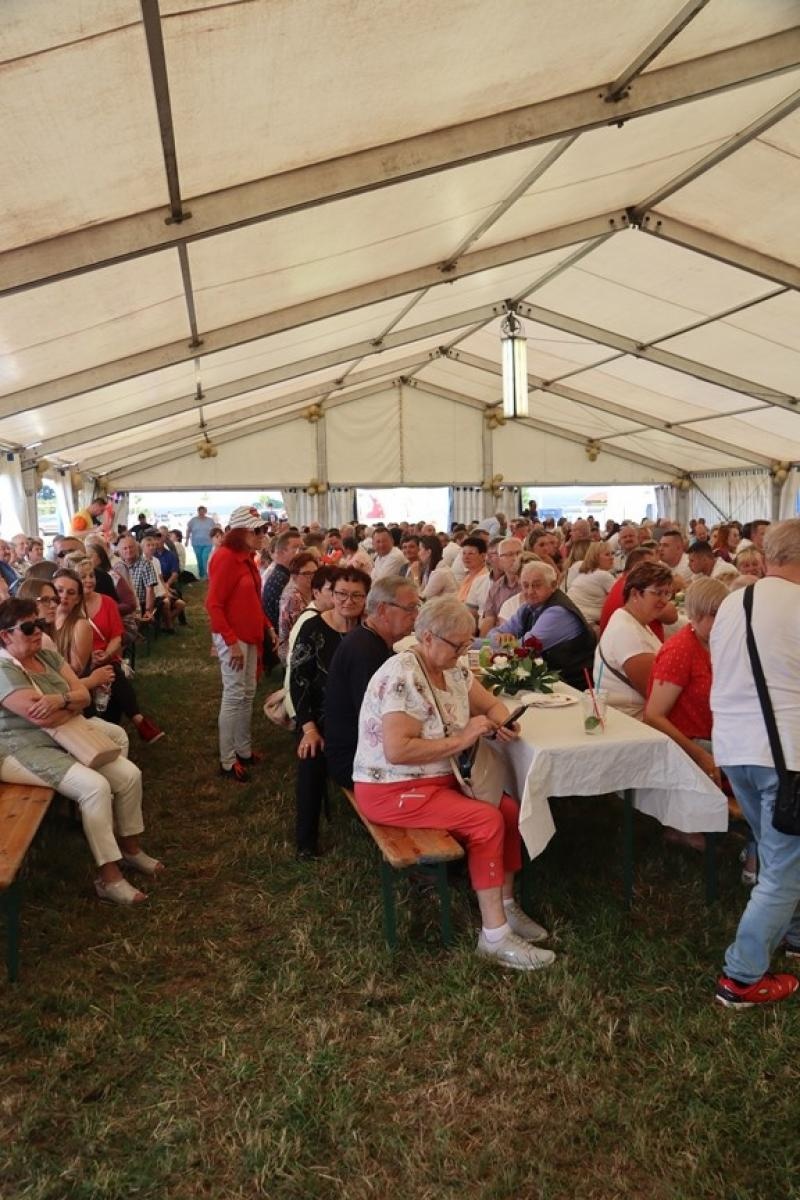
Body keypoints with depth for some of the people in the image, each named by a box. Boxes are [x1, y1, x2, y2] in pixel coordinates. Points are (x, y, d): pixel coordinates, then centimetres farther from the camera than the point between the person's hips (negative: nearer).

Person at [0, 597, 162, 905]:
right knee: (96, 786, -27)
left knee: (130, 775, -5)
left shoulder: (47, 655, 7)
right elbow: (43, 718, -27)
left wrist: (60, 700, -23)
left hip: (67, 740, 8)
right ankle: (109, 879, -16)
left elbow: (84, 695, 0)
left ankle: (131, 850, 16)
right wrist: (73, 703, -7)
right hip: (25, 751, -8)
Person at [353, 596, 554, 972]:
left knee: (510, 810, -4)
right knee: (487, 821, -20)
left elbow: (493, 705, 14)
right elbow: (396, 751, -31)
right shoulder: (402, 677, -24)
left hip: (440, 779, 9)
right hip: (392, 790, -9)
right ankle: (495, 935, -9)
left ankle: (507, 905, 11)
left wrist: (502, 723, -10)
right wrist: (461, 739, -26)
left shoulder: (453, 670, 3)